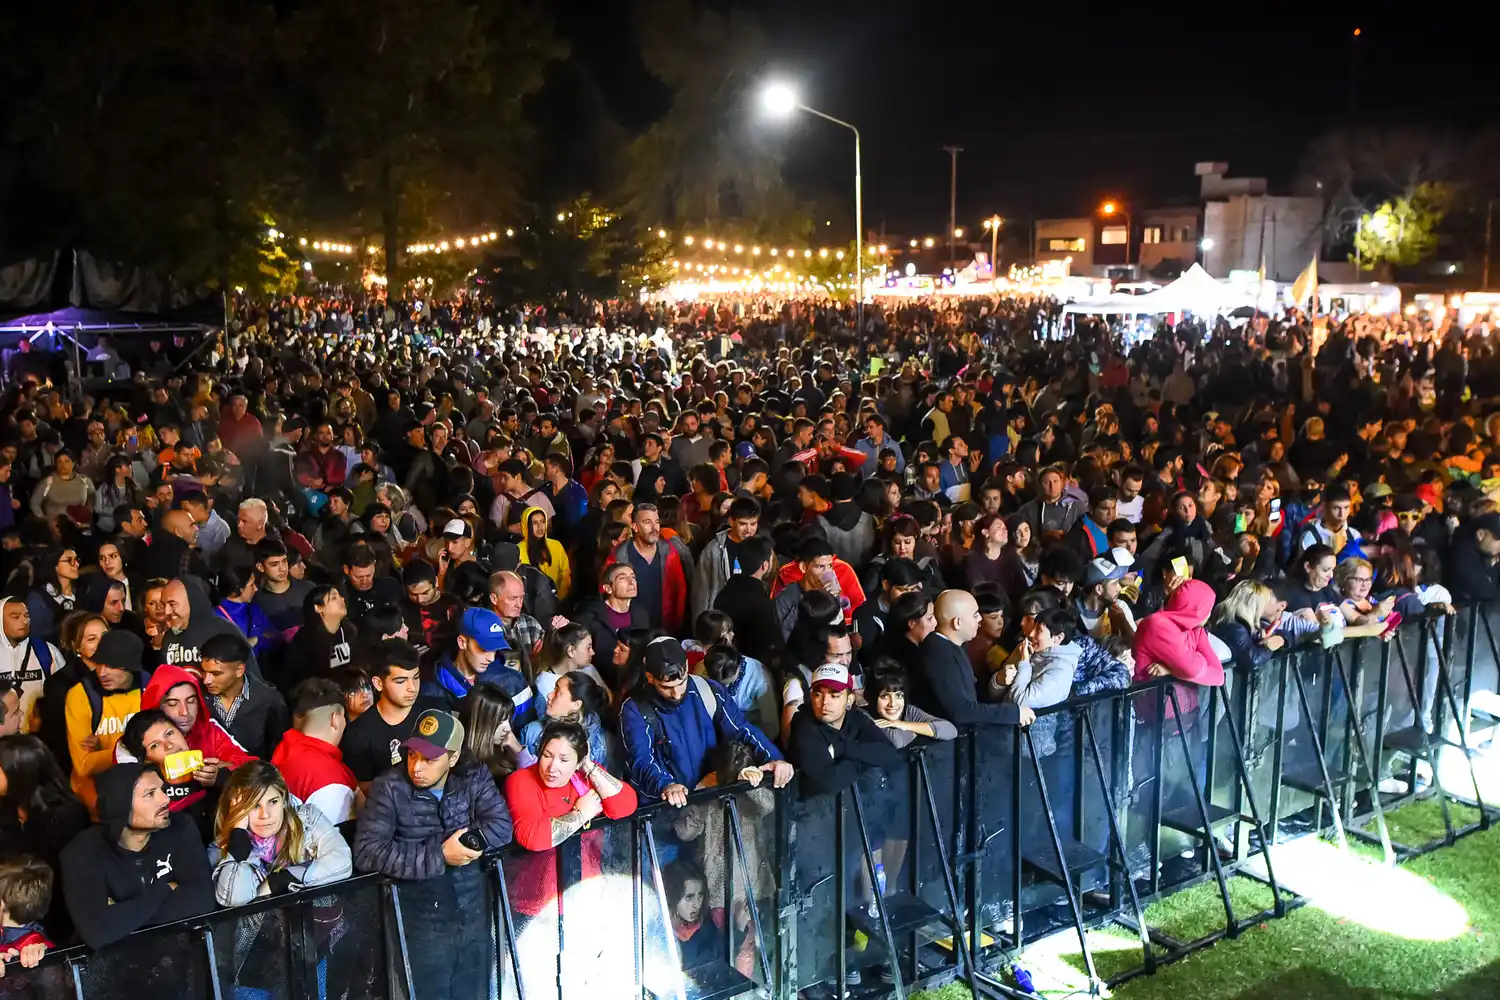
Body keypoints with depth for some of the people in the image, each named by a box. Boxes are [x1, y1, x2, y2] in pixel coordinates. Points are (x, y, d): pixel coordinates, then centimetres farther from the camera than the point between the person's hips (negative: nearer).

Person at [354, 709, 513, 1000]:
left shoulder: (475, 779, -1)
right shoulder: (389, 789, -11)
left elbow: (501, 827, -9)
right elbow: (367, 852, -20)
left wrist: (458, 844, -22)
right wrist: (438, 855, -22)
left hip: (474, 921, 3)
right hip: (422, 928, -3)